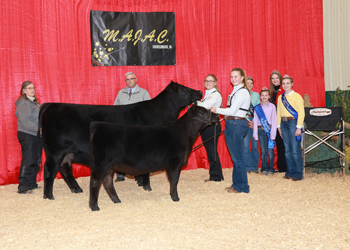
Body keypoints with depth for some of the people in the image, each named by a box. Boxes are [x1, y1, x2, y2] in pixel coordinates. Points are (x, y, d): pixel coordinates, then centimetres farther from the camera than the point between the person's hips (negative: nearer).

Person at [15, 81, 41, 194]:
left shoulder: (34, 102, 18)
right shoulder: (23, 104, -12)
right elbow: (25, 121, -21)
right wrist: (38, 128, -27)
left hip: (35, 135, 9)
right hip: (26, 135, -9)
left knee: (36, 160, 12)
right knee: (28, 160, -11)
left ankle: (32, 184, 22)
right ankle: (23, 187, -8)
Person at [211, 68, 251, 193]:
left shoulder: (242, 91, -13)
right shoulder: (236, 90, 18)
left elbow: (233, 111, -18)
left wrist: (217, 110, -10)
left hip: (237, 124, -10)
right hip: (231, 124, 10)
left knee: (237, 156, -4)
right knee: (235, 156, 14)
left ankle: (241, 186, 4)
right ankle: (236, 184, 22)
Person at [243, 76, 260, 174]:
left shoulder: (256, 95, 12)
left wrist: (254, 121, -4)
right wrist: (248, 121, -6)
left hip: (254, 121, 2)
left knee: (255, 145, 1)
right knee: (245, 145, -5)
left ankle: (255, 167, 8)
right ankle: (248, 167, 2)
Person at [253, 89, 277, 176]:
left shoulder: (272, 106, 1)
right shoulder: (257, 108, 7)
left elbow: (274, 120, 0)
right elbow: (255, 121, 9)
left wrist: (273, 133, -6)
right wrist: (255, 135, 5)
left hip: (270, 129, -2)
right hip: (261, 130, 2)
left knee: (270, 150, -4)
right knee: (263, 151, 3)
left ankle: (271, 169, 6)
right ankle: (264, 168, 13)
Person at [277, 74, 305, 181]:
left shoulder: (297, 96, -3)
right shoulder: (280, 97, 13)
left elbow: (301, 112, -7)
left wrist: (298, 127, -12)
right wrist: (279, 126, 10)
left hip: (293, 122, -5)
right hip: (284, 123, 6)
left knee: (295, 150, -7)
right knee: (287, 149, 8)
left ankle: (298, 173, -1)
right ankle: (290, 171, 15)